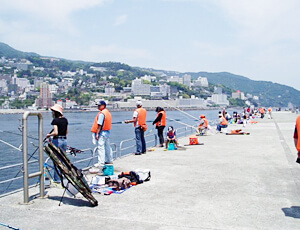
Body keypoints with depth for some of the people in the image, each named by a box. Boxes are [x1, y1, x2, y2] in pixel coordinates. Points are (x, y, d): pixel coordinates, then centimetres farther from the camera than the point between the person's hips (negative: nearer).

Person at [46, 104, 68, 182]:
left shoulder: (55, 120, -13)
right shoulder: (65, 119, 8)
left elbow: (55, 132, -20)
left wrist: (49, 135, -4)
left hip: (57, 140, -7)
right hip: (64, 140, 7)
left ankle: (57, 179, 5)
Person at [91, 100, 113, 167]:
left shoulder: (101, 113, -16)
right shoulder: (108, 112, 13)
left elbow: (100, 125, -20)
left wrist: (97, 133, -18)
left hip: (102, 132, -10)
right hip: (108, 131, 10)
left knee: (100, 148, -8)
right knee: (107, 146, 17)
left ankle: (101, 163, -8)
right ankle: (109, 160, 27)